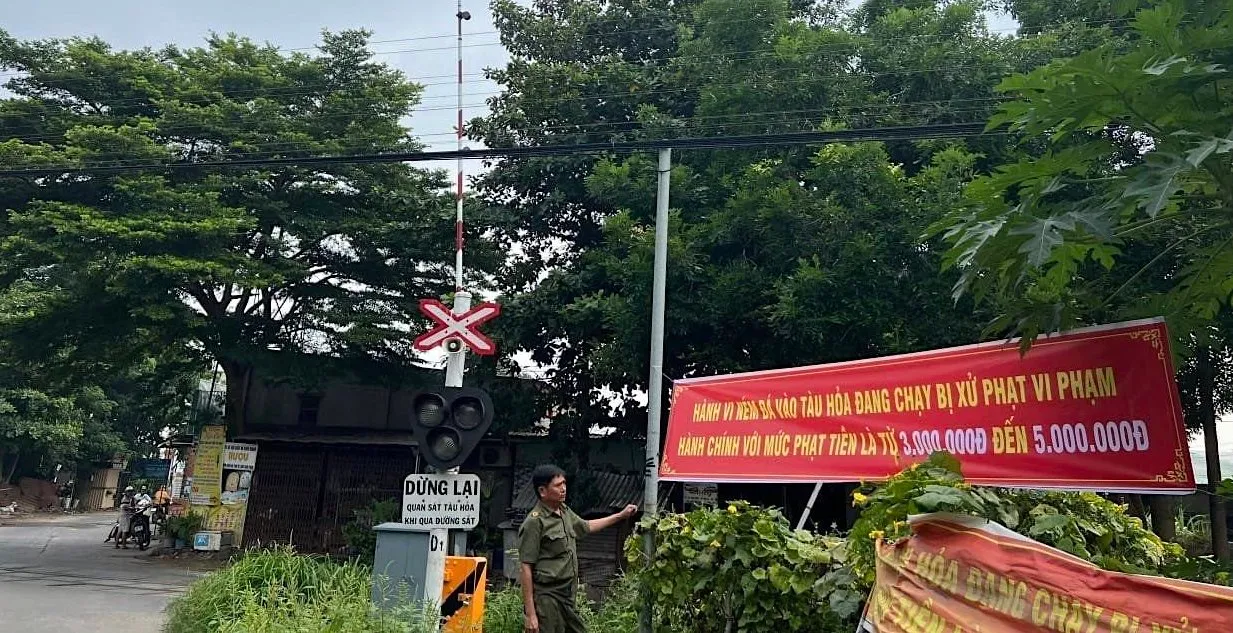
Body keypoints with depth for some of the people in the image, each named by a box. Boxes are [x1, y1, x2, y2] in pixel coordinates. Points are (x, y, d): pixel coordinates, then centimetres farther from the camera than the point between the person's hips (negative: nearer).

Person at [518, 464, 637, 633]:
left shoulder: (565, 512, 9)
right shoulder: (534, 522, -16)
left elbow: (586, 526, 30)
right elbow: (526, 569, -16)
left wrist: (621, 515, 29)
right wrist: (530, 614, -19)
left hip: (567, 597, 8)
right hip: (546, 598, -8)